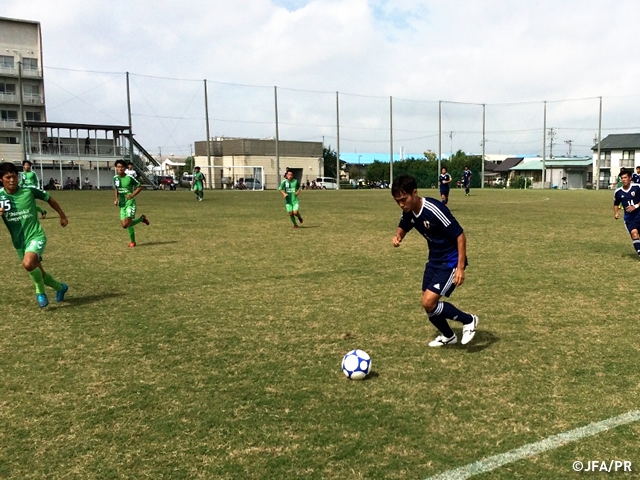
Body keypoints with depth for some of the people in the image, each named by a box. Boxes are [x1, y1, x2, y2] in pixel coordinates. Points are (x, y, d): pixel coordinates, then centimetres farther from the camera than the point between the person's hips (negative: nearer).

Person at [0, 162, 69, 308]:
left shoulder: (29, 191, -11)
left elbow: (49, 199, 6)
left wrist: (62, 216, 16)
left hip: (36, 236, -4)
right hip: (19, 242, 4)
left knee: (28, 263, -31)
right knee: (38, 274, 13)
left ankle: (40, 292, -6)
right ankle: (60, 287, 42)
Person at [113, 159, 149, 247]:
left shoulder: (129, 178, -11)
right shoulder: (115, 178, 5)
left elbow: (140, 187, -3)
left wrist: (132, 195, -16)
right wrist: (116, 198, 6)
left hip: (130, 203, -6)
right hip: (122, 204, 6)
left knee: (127, 224, -17)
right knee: (125, 225, 4)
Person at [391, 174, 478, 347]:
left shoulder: (435, 210, -29)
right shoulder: (408, 212, -7)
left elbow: (460, 236, -24)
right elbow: (403, 227, 15)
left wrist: (460, 267, -25)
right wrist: (398, 235, -10)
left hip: (450, 261, -8)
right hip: (434, 260, 8)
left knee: (429, 302, -15)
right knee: (427, 303, 11)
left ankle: (469, 320, 8)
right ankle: (448, 336, 37)